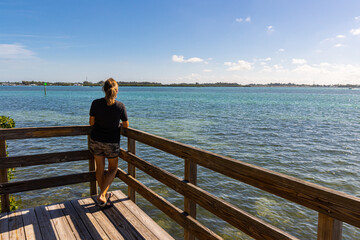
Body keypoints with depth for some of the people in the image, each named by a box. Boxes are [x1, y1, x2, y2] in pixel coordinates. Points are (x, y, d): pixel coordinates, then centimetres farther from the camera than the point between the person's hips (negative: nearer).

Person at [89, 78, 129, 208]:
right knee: (113, 168, 18)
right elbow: (126, 125, -7)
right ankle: (102, 195, 5)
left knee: (100, 169, 18)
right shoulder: (120, 106, -16)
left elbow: (91, 122, -6)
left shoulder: (95, 103, -12)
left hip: (96, 140, 2)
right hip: (112, 142, -2)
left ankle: (104, 194, 32)